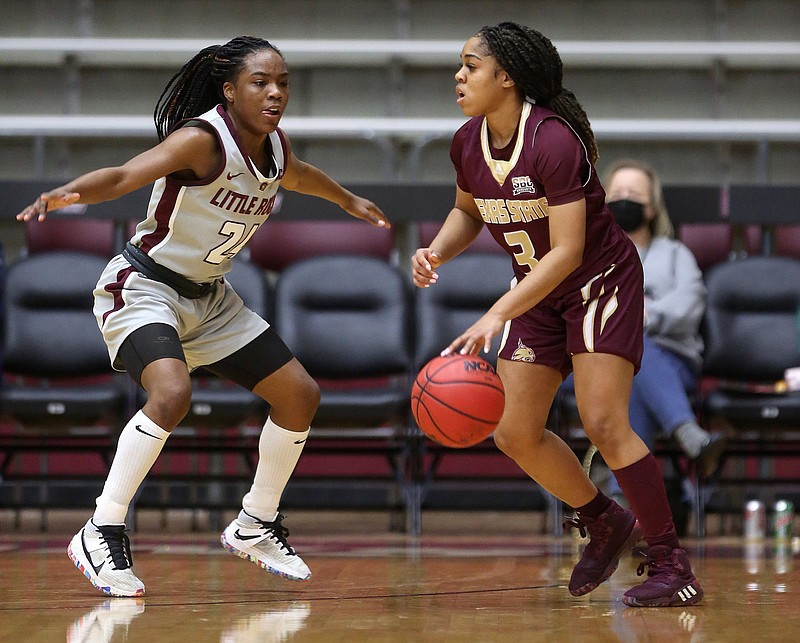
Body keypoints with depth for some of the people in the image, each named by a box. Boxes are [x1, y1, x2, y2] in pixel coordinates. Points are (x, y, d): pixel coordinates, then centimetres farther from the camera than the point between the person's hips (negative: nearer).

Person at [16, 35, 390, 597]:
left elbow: (296, 176, 25)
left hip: (208, 297, 9)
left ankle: (255, 526, 26)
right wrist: (69, 192, -59)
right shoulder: (203, 140, -25)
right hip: (143, 287, -8)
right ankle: (102, 533, -22)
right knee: (172, 393, -34)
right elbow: (127, 175, -40)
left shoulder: (274, 144, -1)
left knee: (300, 395, 8)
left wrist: (349, 201, 41)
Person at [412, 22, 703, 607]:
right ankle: (605, 524, 25)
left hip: (602, 280, -8)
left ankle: (671, 564, -8)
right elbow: (468, 212, 15)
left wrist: (497, 316, -37)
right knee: (515, 433, 2)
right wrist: (436, 253, -6)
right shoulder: (468, 144, -6)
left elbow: (567, 251, -31)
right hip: (537, 291, 8)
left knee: (604, 424, -19)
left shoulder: (554, 141, -28)